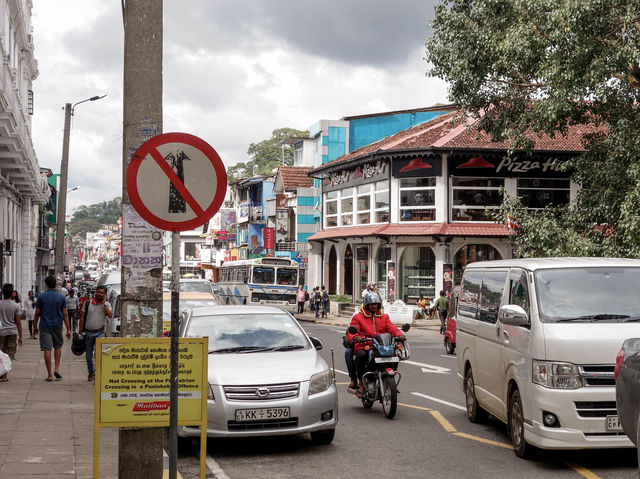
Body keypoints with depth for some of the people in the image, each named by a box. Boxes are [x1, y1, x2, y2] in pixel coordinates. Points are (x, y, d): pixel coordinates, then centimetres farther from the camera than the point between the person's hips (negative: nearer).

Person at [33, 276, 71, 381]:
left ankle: (49, 374, -1)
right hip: (57, 326, 2)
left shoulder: (41, 297, -3)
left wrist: (35, 327, 11)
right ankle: (56, 368, 7)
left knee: (47, 350, -1)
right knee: (58, 347, 20)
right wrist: (68, 329, 0)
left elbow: (37, 313, 0)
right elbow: (65, 314, -2)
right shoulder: (61, 297, 0)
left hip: (45, 326, -1)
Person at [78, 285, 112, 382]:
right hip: (88, 332, 2)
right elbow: (82, 317, 8)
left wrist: (104, 303, -13)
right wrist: (80, 331, 4)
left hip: (99, 332, -2)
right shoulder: (87, 303, 4)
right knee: (88, 355, 12)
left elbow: (110, 315, -16)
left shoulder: (106, 304, 2)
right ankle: (91, 372, 32)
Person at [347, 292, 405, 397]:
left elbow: (392, 328, 8)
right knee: (361, 355, -37)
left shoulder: (384, 317, 21)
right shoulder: (358, 317, 9)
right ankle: (361, 383, -23)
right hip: (363, 346, -3)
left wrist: (399, 334, -15)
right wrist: (355, 337, -27)